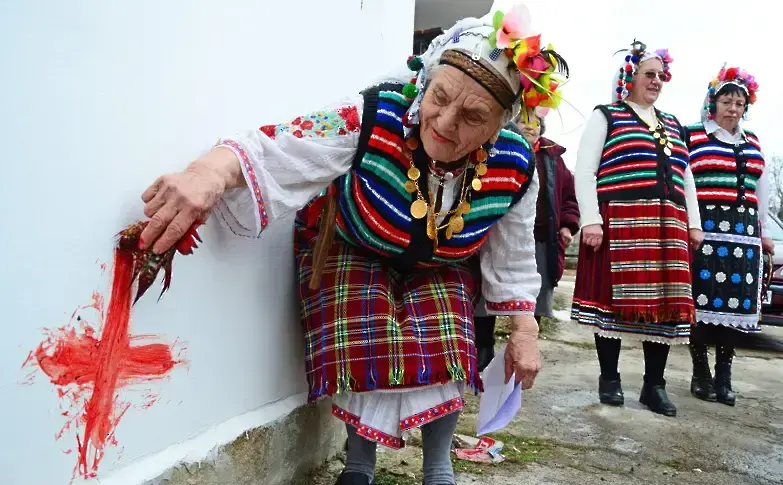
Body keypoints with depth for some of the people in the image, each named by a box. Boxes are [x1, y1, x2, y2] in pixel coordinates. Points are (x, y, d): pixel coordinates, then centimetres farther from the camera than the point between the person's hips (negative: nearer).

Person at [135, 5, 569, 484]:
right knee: (364, 346, -21)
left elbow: (512, 261, -6)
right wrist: (212, 171, -65)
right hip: (351, 250, -2)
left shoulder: (514, 170, -23)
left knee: (447, 351, -17)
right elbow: (279, 152, -44)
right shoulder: (372, 118, -35)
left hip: (440, 268, 3)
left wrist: (525, 332, -3)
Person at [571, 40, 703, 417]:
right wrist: (591, 219, -14)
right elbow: (584, 171, -4)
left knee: (664, 303, 5)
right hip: (619, 223, -6)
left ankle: (654, 384, 15)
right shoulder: (606, 116, 5)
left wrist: (694, 224, 15)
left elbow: (686, 178, 25)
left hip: (667, 227, 6)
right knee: (614, 298, -3)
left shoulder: (673, 126, 23)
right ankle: (610, 378, 11)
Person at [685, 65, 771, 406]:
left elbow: (761, 189, 23)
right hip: (704, 229, -5)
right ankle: (701, 373, 5)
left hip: (742, 232, 5)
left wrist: (761, 230, 19)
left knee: (735, 301, 3)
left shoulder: (752, 143, 19)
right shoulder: (692, 136, 2)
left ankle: (724, 375, 12)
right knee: (703, 300, -5)